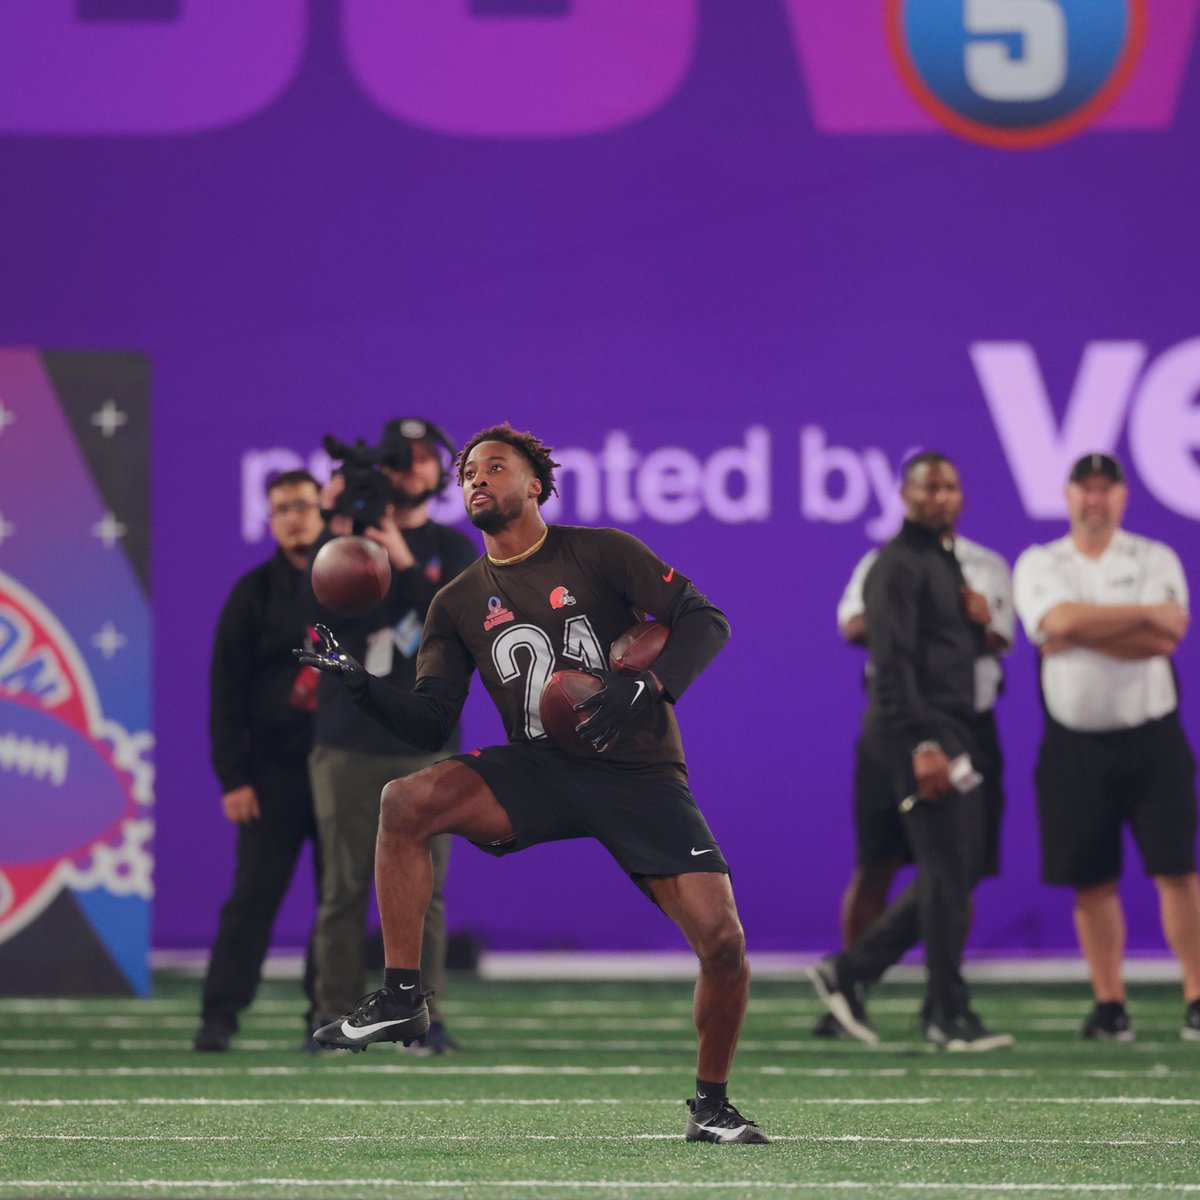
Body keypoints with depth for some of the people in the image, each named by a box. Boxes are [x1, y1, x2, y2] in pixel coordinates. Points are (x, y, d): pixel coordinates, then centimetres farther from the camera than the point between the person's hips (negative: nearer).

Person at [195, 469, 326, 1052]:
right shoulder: (255, 593, 3)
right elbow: (227, 690, 2)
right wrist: (232, 777, -6)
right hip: (275, 769, -2)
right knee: (253, 893, -6)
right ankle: (219, 1013, -3)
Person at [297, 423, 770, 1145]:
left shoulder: (600, 553, 1)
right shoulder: (458, 604, 11)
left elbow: (705, 620, -4)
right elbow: (431, 724, 7)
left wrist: (645, 686, -21)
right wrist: (362, 686, -12)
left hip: (639, 774, -2)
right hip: (539, 771, 2)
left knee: (722, 940, -16)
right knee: (407, 801, -25)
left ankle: (712, 1104, 8)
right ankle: (401, 999, -19)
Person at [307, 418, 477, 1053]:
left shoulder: (452, 549, 10)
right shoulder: (349, 537, 8)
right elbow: (325, 614, -6)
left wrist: (403, 564, -14)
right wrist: (336, 534, -15)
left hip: (425, 744, 1)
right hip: (348, 744, -1)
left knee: (423, 886, -2)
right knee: (343, 887, -3)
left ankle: (424, 1016, 3)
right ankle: (335, 1017, 1)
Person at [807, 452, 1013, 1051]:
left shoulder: (946, 561, 21)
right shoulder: (897, 565, -10)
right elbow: (892, 662, -19)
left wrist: (976, 621, 11)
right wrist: (922, 745, -25)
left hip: (950, 727, 10)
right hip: (918, 730, -10)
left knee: (956, 869, 9)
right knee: (947, 870, -9)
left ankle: (848, 972, 14)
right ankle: (949, 1014, -3)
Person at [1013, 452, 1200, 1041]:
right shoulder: (1039, 564, 6)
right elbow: (1060, 621, -15)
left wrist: (1080, 632, -12)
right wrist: (1146, 615, -12)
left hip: (1151, 738, -1)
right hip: (1074, 744, 1)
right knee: (1092, 881, 2)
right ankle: (1109, 1004, 9)